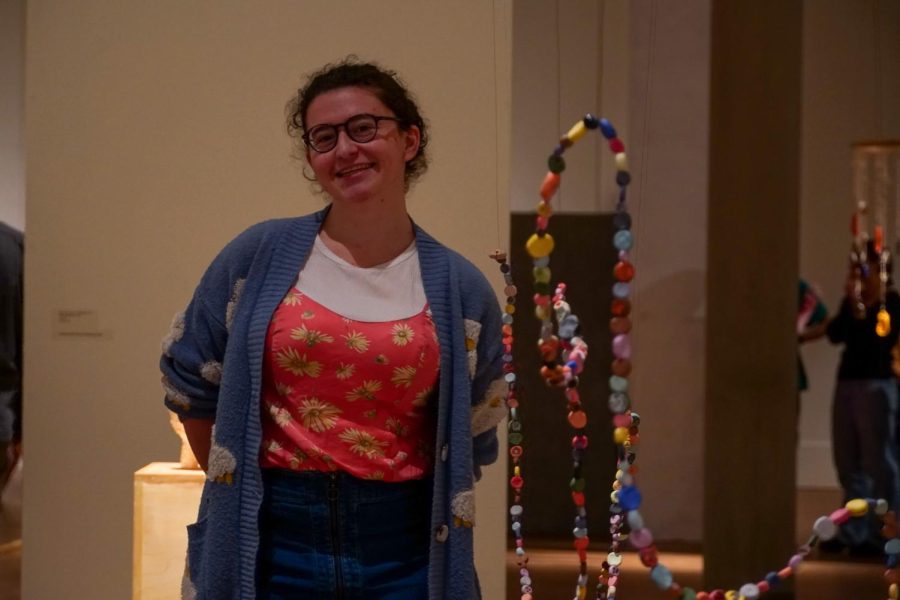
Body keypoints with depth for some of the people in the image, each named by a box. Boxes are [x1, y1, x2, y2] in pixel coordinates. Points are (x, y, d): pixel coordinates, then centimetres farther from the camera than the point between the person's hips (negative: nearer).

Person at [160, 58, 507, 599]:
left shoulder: (460, 289, 0)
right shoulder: (260, 256, -2)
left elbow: (471, 440, 12)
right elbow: (189, 379, 9)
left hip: (403, 548, 1)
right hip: (270, 539, 0)